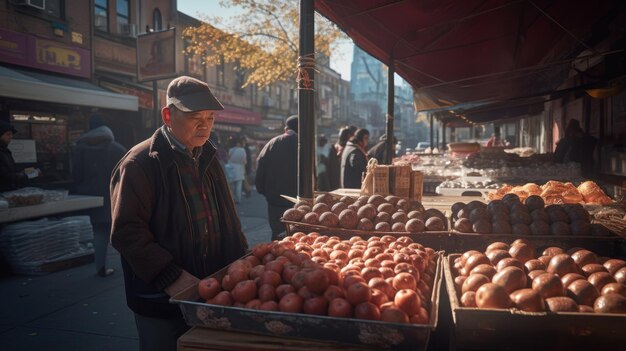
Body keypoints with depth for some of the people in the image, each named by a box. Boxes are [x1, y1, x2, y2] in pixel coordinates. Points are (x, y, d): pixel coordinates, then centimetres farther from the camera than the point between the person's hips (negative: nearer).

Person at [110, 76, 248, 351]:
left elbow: (227, 219, 16)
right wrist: (172, 278, -25)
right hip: (161, 300, -6)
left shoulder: (207, 158, 9)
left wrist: (241, 263, 6)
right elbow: (127, 232, -19)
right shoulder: (139, 163, -14)